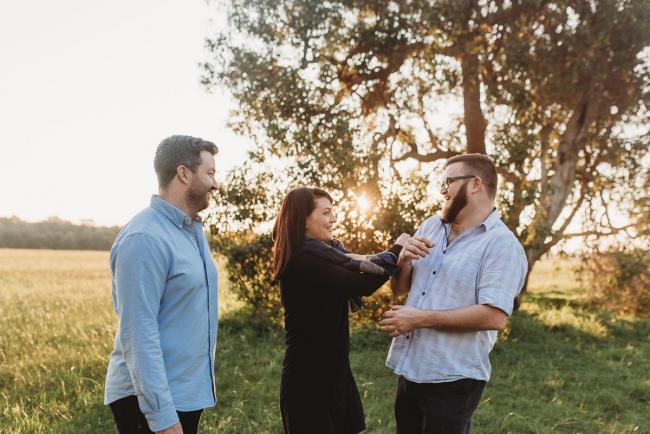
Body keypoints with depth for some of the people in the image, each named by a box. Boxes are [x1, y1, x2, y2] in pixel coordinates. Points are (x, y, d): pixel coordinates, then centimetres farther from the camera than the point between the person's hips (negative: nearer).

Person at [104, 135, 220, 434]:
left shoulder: (194, 230, 9)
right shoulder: (145, 239, -20)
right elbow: (139, 334, -24)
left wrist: (201, 382, 16)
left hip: (188, 393, 9)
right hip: (151, 399, -9)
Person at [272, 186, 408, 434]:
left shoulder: (316, 253, 11)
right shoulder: (305, 258, -22)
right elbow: (362, 282, -26)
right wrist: (397, 250, -12)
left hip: (329, 368, 9)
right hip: (310, 374, -9)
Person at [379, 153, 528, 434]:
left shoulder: (502, 245, -15)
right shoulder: (430, 226, 7)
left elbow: (493, 316, -25)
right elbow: (399, 288, 12)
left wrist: (420, 319, -22)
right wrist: (403, 260, -10)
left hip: (452, 380, -7)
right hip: (409, 369, 7)